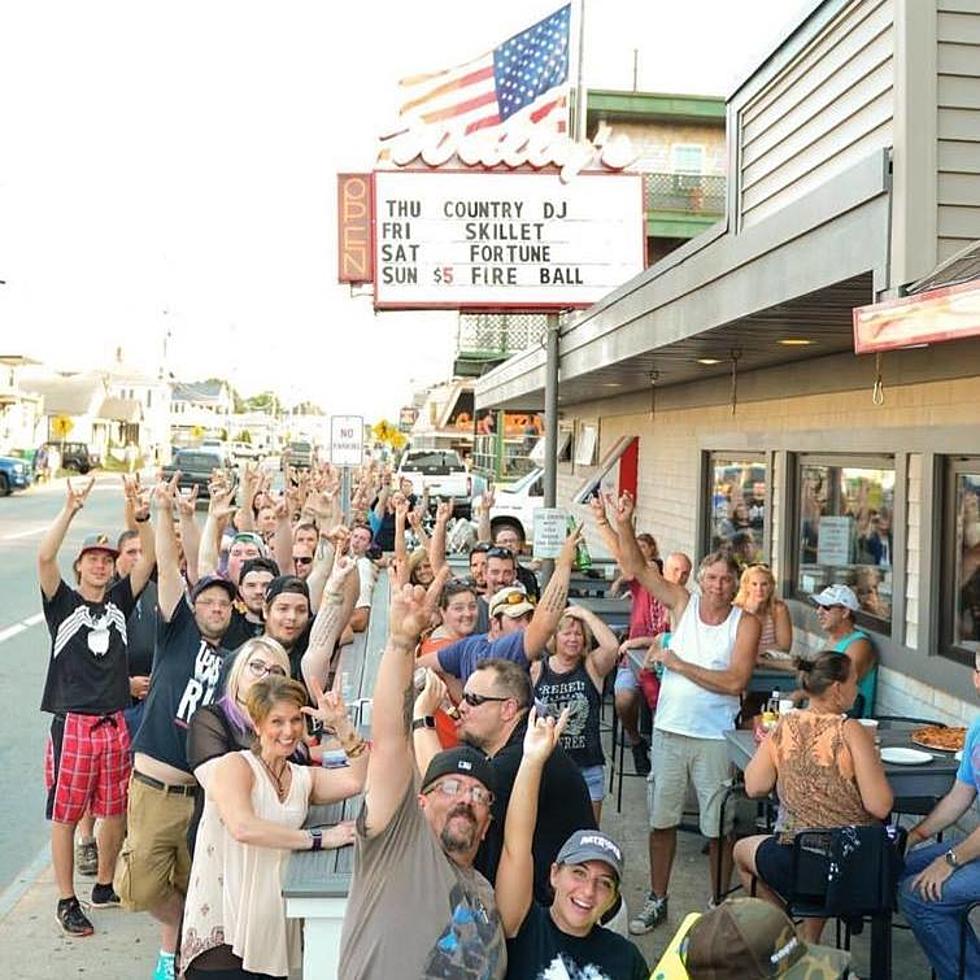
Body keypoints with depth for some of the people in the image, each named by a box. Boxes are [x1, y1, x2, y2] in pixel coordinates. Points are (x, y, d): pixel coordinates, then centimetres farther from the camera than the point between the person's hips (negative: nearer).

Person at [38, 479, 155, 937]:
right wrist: (70, 509, -23)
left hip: (115, 722, 4)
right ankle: (67, 901, 15)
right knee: (65, 813, 3)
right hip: (72, 722, -4)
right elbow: (44, 557, -18)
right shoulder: (63, 601, -1)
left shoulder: (119, 600, 9)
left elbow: (149, 558, 1)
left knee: (114, 809, 13)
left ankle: (104, 886, 31)